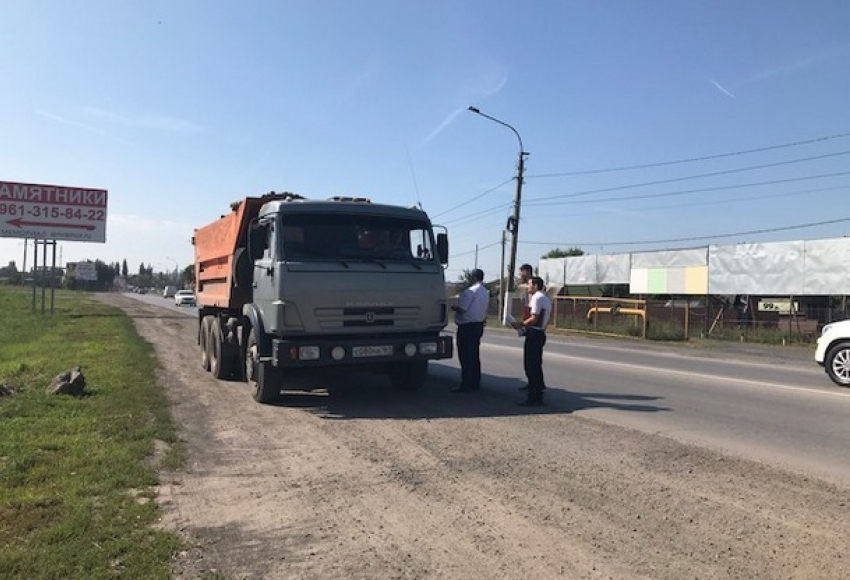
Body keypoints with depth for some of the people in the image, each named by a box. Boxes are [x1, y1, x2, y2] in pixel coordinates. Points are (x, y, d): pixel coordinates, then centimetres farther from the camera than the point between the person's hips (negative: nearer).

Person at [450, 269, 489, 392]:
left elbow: (462, 309, -19)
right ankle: (475, 383, 19)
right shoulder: (485, 292, 13)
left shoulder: (470, 291, -17)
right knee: (475, 355, 14)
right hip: (479, 325, 9)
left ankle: (465, 385, -3)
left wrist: (452, 307, -2)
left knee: (465, 357, -4)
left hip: (467, 326, -9)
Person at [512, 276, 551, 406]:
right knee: (537, 366, 14)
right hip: (541, 333, 10)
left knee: (530, 367, -6)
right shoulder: (546, 298, 17)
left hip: (533, 334, -10)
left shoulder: (536, 298, -13)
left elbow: (534, 318, -21)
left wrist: (520, 324, -11)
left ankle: (533, 398, -4)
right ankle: (538, 396, 19)